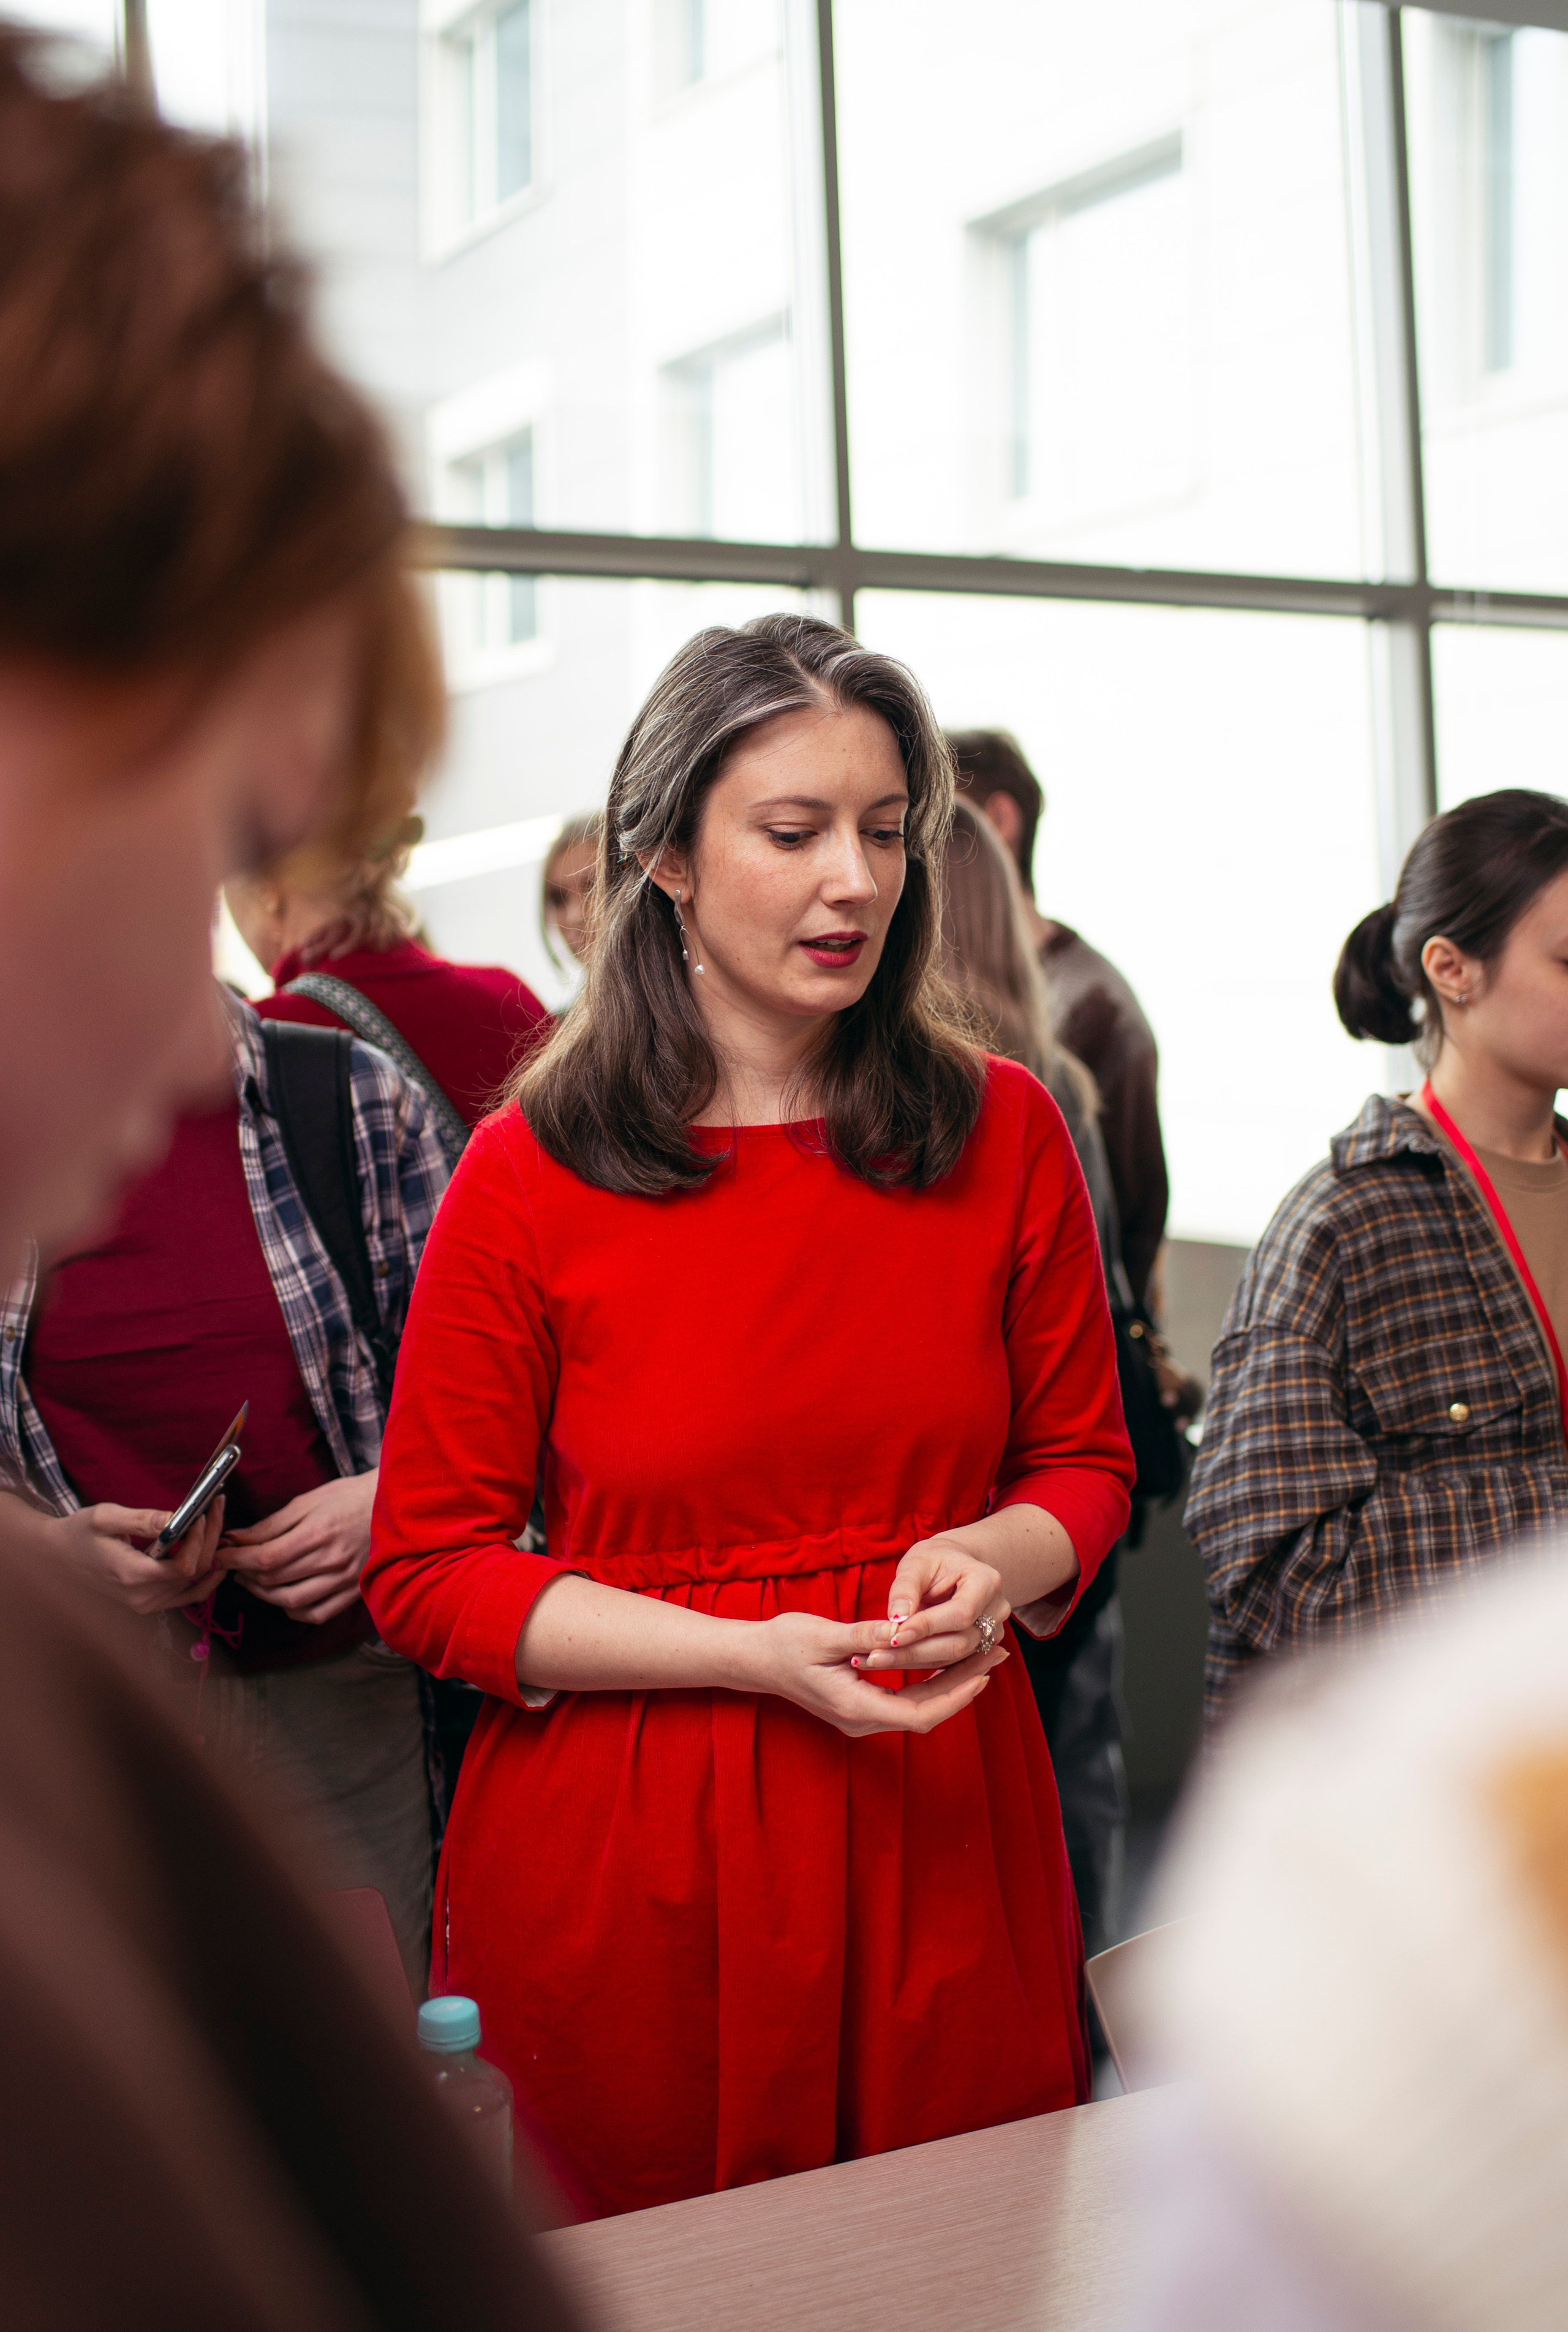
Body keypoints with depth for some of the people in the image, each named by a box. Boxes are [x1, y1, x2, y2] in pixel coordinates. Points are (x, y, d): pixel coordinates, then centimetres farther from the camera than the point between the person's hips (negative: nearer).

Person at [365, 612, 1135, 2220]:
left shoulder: (1002, 1133, 2)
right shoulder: (529, 1176, -6)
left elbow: (1084, 1462, 11)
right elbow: (426, 1574, -5)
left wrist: (992, 1564, -11)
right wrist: (756, 1652, -16)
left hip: (938, 1821, 3)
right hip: (622, 1848, -2)